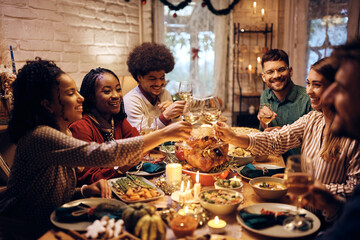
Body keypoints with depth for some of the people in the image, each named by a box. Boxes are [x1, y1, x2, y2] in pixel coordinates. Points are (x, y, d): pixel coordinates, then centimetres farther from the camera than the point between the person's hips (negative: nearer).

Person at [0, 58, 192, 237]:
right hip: (25, 233, -8)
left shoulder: (64, 133, 6)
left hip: (48, 227, 8)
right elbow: (101, 154, -37)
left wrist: (86, 191, -10)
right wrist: (164, 134, -32)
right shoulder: (40, 137, -24)